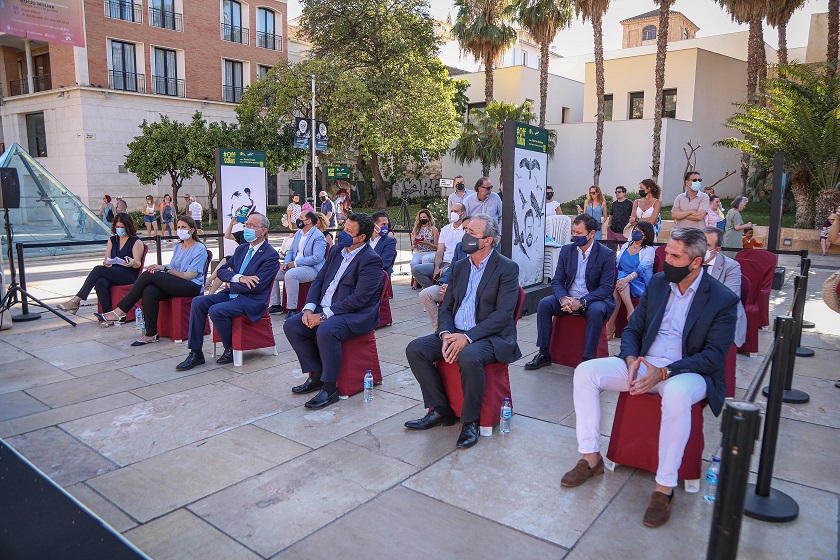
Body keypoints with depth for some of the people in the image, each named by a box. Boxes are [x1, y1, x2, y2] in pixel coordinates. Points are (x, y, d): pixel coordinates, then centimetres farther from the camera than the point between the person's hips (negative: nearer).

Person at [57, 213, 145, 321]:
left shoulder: (136, 242, 3)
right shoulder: (112, 240, 20)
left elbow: (138, 264, -6)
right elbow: (107, 259, 15)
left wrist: (132, 262, -30)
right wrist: (106, 263, -10)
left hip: (129, 275, -5)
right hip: (112, 274, 5)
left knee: (98, 269, -27)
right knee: (100, 282, -32)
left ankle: (76, 301, -24)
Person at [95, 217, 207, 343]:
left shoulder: (200, 249, -2)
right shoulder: (178, 247, 23)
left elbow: (190, 275, -10)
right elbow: (171, 269, 18)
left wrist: (165, 268, -13)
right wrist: (160, 268, -5)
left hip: (192, 286, -7)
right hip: (175, 284, 7)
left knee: (149, 275, -22)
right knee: (149, 291, -27)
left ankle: (120, 311, -15)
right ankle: (151, 334, -23)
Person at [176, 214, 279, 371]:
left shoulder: (270, 255, -10)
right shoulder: (241, 248, 16)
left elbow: (255, 286, -19)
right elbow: (221, 270, 9)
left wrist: (231, 283, -5)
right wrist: (239, 278, -12)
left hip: (251, 300, -8)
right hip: (231, 294, 8)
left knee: (216, 310, -28)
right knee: (198, 302, -10)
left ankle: (230, 350, -4)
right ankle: (195, 353, -6)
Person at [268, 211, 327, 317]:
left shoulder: (319, 236, -11)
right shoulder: (298, 233, 17)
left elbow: (317, 258, -21)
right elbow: (291, 251, 22)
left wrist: (295, 263, -20)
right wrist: (286, 263, -1)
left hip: (312, 268, -9)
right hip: (294, 266, 9)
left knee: (290, 274, -35)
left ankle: (292, 309, -28)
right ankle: (275, 305, 5)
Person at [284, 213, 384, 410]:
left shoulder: (371, 260, -15)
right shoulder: (337, 251, 12)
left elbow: (359, 299, -21)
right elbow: (319, 280, 14)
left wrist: (324, 315, -21)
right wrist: (309, 308, -3)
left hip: (357, 314, -9)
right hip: (325, 309, 9)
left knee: (326, 330, -35)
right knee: (291, 326, -5)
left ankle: (329, 389, -19)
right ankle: (316, 375, 6)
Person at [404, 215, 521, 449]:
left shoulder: (507, 268, -6)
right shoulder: (459, 267, 14)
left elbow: (503, 314, -14)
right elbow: (446, 306, 13)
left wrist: (468, 337, -22)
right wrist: (446, 334, -9)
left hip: (491, 336, -6)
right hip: (455, 333, 7)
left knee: (468, 358, -37)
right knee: (415, 349, -13)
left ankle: (471, 421, -13)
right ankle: (440, 410, 0)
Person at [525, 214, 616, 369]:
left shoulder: (607, 254, -8)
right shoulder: (566, 250, 4)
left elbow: (606, 287, -13)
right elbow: (557, 281, 3)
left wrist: (581, 302, -26)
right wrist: (563, 299, -20)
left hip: (593, 299, -3)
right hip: (568, 298, 4)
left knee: (596, 311, -36)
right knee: (544, 304, -21)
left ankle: (587, 359, -26)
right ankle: (544, 354, -14)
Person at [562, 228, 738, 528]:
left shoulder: (722, 299, -7)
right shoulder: (658, 282, 9)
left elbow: (714, 355, -13)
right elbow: (632, 329, 12)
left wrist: (664, 372, -25)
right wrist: (631, 360, -10)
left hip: (688, 372, -5)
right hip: (644, 363, 5)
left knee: (676, 394, -41)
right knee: (585, 372, -15)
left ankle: (664, 487, -26)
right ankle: (591, 458, -7)